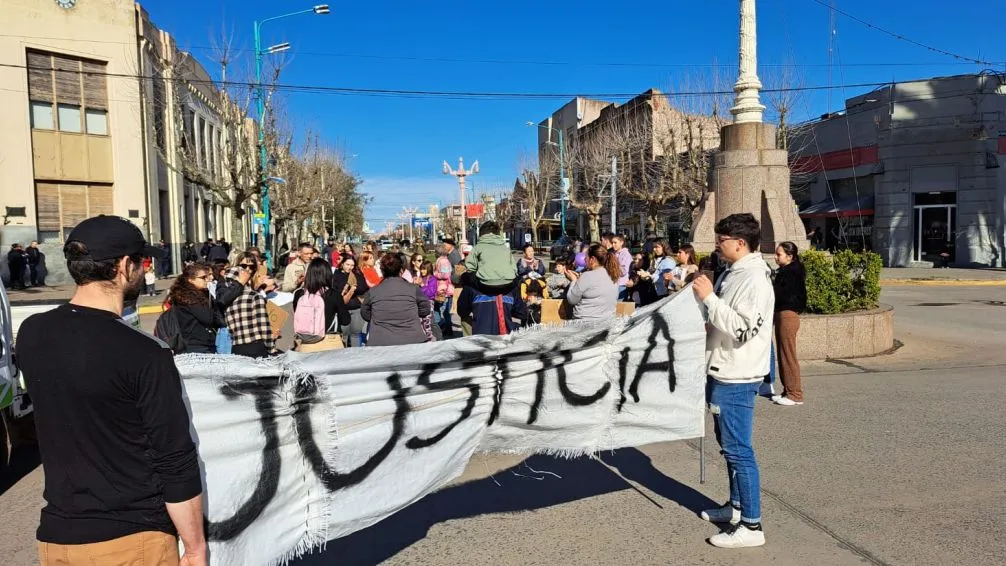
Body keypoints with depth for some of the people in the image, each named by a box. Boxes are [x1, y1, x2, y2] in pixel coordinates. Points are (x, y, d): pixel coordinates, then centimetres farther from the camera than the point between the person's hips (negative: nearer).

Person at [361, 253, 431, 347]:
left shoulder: (372, 292, 1)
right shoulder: (413, 289, -2)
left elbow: (365, 314, 12)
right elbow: (425, 310, 7)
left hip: (379, 343, 1)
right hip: (412, 342, -1)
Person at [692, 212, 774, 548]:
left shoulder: (755, 278, -18)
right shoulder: (732, 273, 12)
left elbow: (742, 329, -27)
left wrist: (708, 297, -25)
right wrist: (706, 325, 6)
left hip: (736, 379, -10)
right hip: (722, 373, 10)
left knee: (738, 449, -5)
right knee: (728, 445, 20)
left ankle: (751, 526, 4)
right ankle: (736, 506, 34)